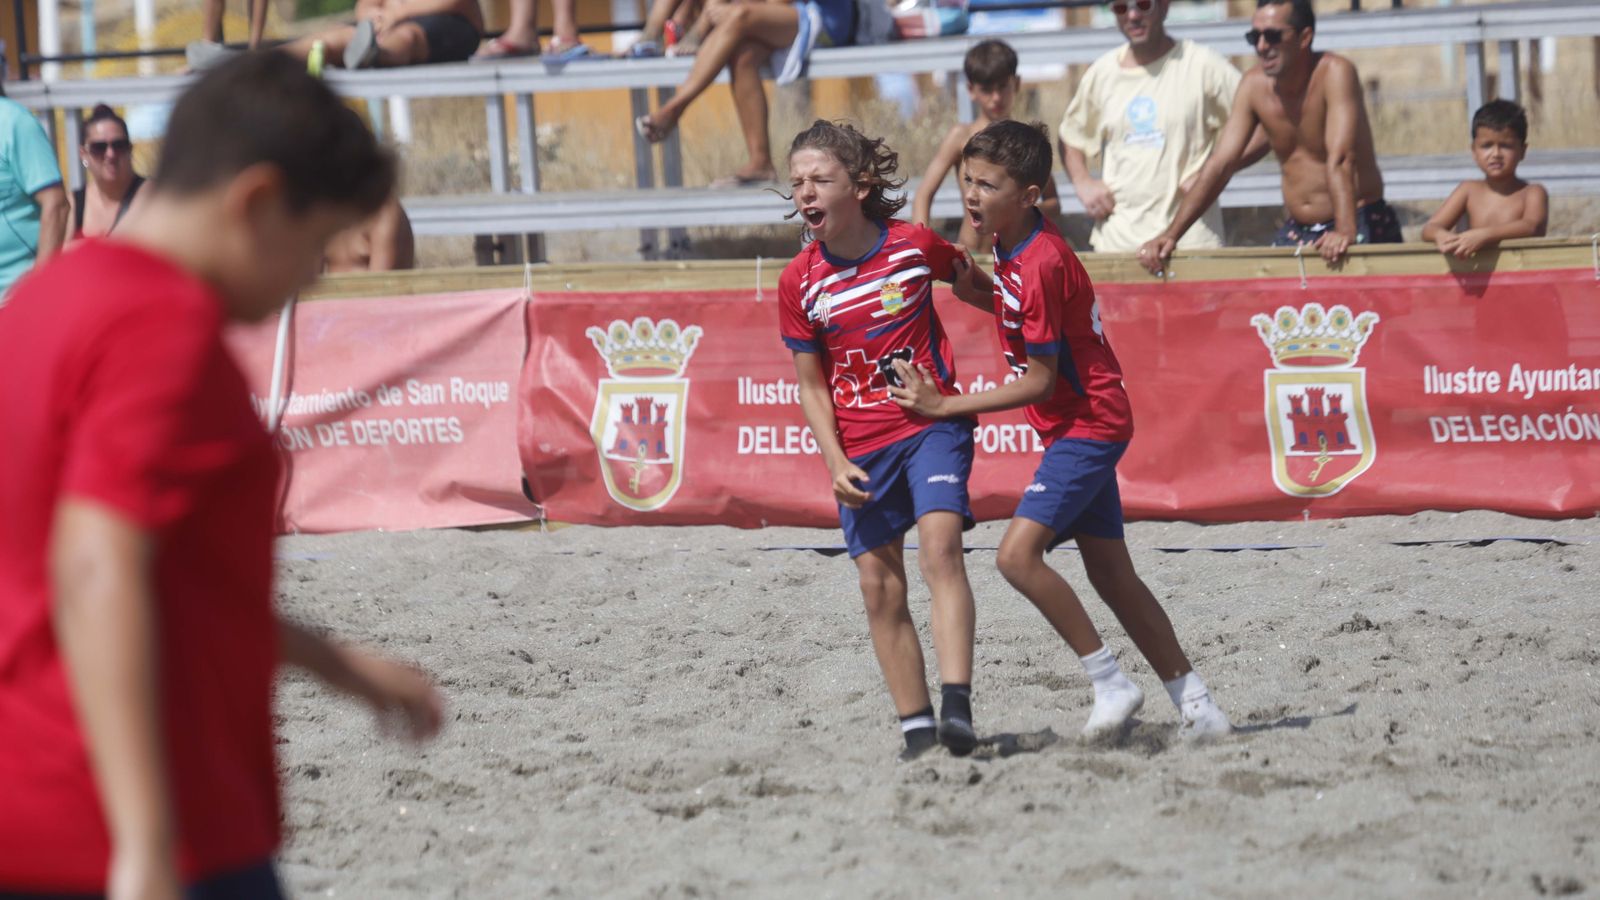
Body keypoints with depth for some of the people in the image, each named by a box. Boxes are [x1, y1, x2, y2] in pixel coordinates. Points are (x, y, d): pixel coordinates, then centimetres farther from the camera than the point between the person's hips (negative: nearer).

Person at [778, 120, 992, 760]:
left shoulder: (914, 245, -8)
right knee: (880, 585, 2)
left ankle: (957, 706, -30)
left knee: (939, 548, -22)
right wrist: (836, 462, -6)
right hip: (860, 448, 3)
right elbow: (811, 385, 4)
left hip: (931, 423, -3)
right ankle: (917, 729, 11)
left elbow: (977, 292, 14)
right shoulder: (799, 282, -3)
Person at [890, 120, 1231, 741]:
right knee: (1111, 576, 12)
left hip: (1087, 423, -10)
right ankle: (1195, 705, 19)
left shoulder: (1041, 265, -23)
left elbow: (1041, 380, -20)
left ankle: (1110, 684, -12)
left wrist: (945, 406, -19)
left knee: (1018, 554, -20)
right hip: (1081, 427, 10)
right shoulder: (1007, 245, 4)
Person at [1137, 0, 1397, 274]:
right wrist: (1171, 234, -11)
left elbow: (1340, 159, -29)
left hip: (1362, 225, -6)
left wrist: (1345, 232, -42)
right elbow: (1221, 164, -2)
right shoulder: (1254, 86, 0)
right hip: (1297, 231, 6)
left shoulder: (1334, 73, -17)